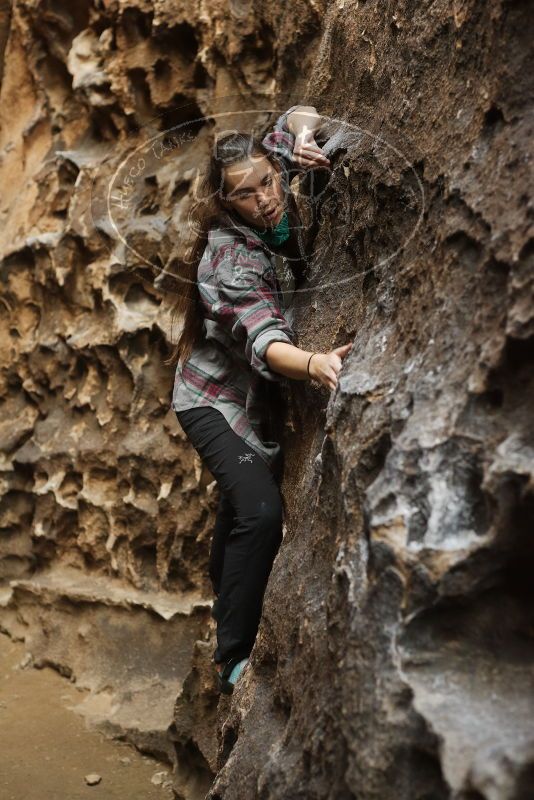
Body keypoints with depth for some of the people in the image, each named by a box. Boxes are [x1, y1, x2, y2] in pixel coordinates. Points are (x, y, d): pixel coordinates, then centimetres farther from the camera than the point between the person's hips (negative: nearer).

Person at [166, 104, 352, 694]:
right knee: (262, 512, -27)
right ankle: (233, 659, -14)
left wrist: (302, 135, -26)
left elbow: (299, 116, -2)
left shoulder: (280, 207, -13)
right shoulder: (230, 259, -32)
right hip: (215, 397, -7)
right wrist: (314, 363, -67)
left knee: (241, 507, 24)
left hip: (262, 397, 7)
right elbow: (264, 342, -46)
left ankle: (227, 609, 51)